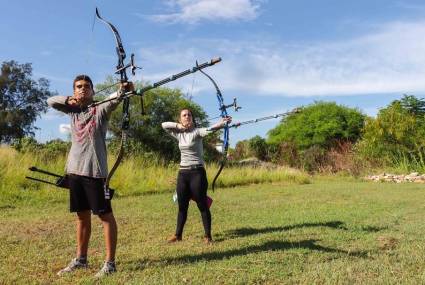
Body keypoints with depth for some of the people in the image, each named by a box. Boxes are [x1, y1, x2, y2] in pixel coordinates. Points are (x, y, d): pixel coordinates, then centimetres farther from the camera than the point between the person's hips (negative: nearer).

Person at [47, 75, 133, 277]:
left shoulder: (100, 109, -2)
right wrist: (69, 99, 0)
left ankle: (110, 263, 3)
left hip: (95, 171, -6)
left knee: (105, 215, -3)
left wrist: (123, 90, -43)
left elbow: (114, 99, -21)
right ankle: (80, 259, 28)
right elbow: (51, 101, 19)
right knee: (82, 216, 16)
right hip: (75, 170, 6)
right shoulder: (72, 110, 16)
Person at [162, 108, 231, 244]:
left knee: (202, 205, -1)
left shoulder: (197, 132, -6)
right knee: (182, 206, 12)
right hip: (183, 173, 5)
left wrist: (222, 123, -44)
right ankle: (178, 234, 24)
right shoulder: (179, 134, 9)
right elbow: (164, 125, 17)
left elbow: (209, 129, -25)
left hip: (197, 172, -5)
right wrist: (178, 125, 1)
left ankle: (207, 236, 9)